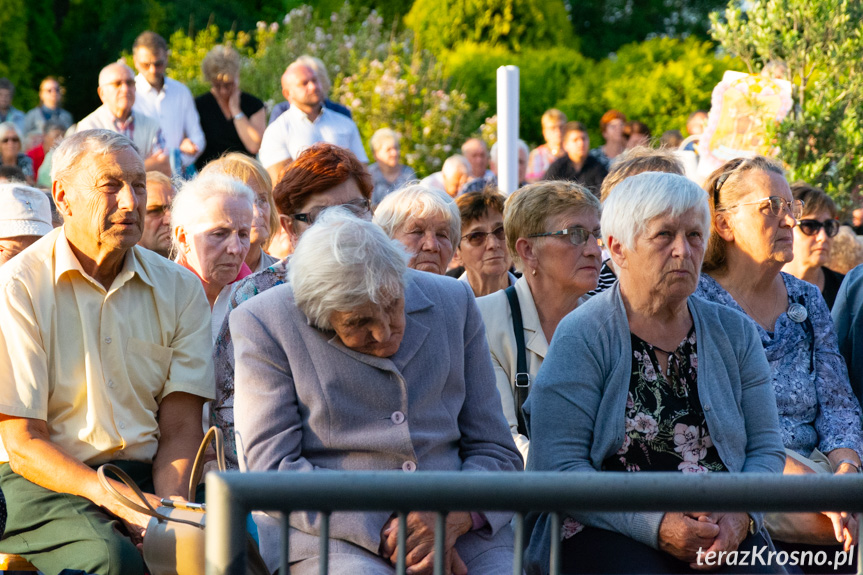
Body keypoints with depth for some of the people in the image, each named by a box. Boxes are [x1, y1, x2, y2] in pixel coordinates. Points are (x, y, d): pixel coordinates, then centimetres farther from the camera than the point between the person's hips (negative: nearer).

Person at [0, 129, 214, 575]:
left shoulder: (180, 289, 9)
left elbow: (180, 428, 5)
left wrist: (168, 508, -17)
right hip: (40, 484, -3)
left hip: (145, 475, 4)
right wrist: (116, 501, -22)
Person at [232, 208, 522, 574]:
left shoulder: (453, 303, 10)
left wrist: (456, 517, -11)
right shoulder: (265, 325, 0)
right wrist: (384, 535, -16)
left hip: (461, 532, 3)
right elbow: (273, 469, -5)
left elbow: (495, 450, 12)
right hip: (334, 538, -3)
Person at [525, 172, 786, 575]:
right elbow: (558, 467, -9)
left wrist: (740, 514, -10)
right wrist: (656, 525, -18)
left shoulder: (734, 333, 14)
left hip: (725, 531, 4)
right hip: (605, 530, -4)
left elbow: (765, 448, 12)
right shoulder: (581, 337, -1)